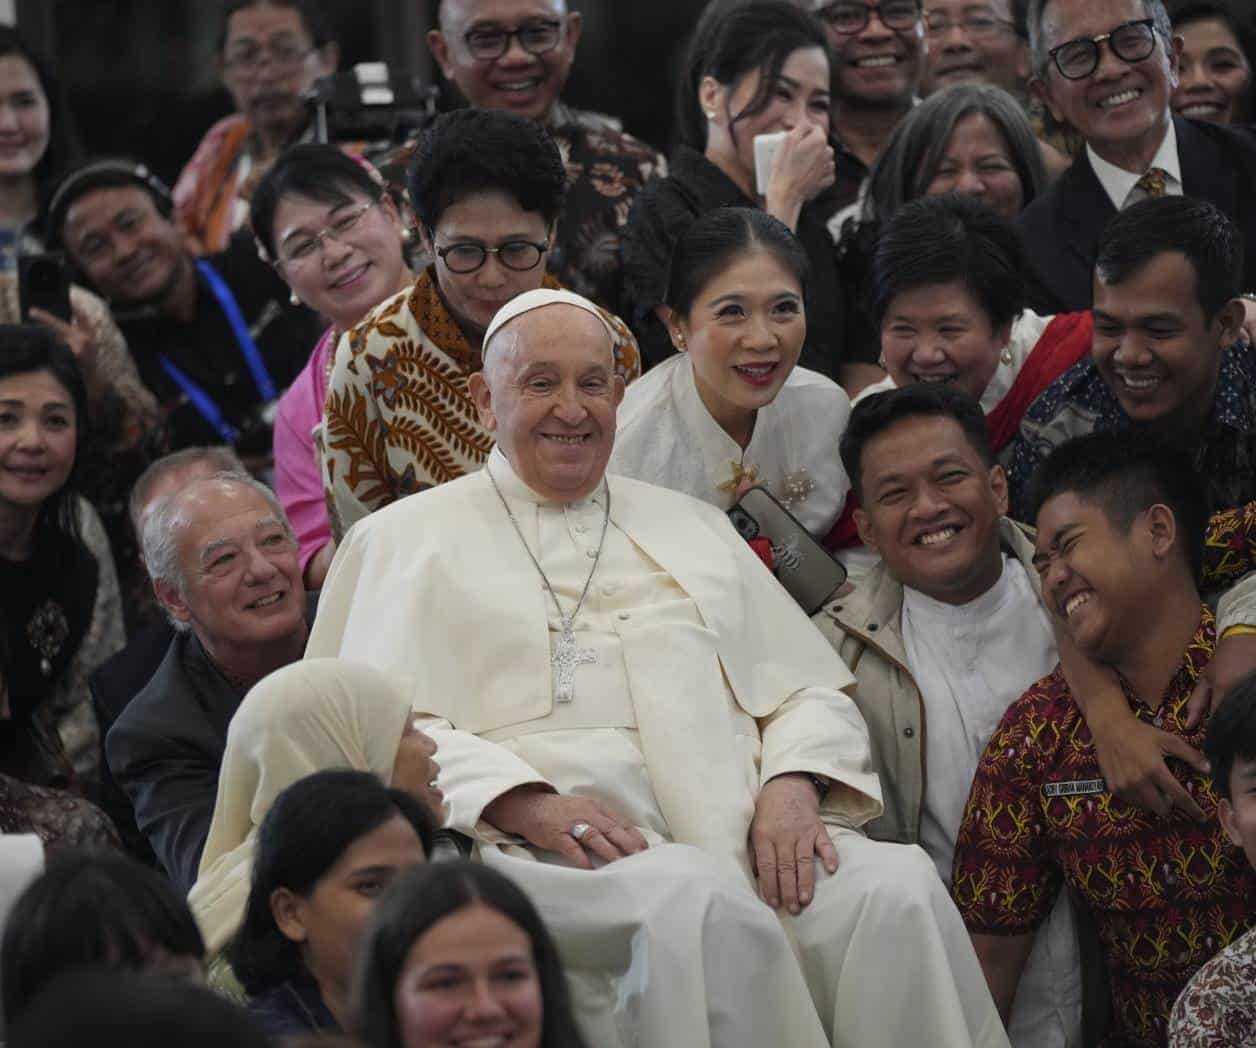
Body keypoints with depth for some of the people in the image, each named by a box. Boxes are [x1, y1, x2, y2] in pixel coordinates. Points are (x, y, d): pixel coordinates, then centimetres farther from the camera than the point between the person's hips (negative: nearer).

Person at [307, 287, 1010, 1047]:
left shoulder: (693, 528, 30)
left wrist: (792, 786, 0)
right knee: (701, 905, -38)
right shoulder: (407, 540, 17)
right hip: (546, 859, -4)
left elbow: (811, 692, 24)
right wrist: (529, 805, -15)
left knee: (899, 890, -28)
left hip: (738, 834, 4)